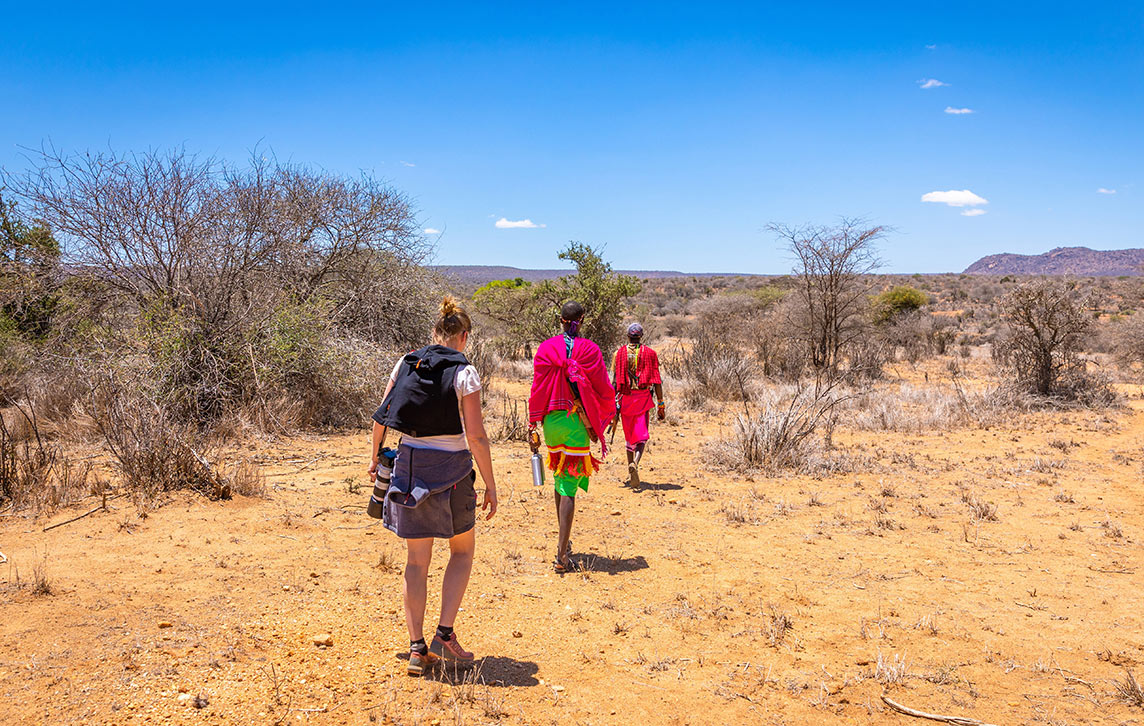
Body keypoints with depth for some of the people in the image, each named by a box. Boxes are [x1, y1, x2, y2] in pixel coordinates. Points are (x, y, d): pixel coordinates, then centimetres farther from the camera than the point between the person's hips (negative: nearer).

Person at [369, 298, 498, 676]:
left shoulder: (406, 363, 4)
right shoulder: (464, 372, -10)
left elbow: (381, 416, 7)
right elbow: (475, 436, -14)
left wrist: (375, 459, 21)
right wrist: (490, 486, -7)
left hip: (410, 462, 4)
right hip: (451, 468, -4)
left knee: (416, 560, 11)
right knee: (462, 550, 17)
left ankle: (417, 648, 14)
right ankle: (445, 634, 9)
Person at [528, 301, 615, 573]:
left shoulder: (546, 348, -1)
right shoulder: (590, 350, -6)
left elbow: (537, 387, -1)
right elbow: (604, 388, -1)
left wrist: (532, 423, 6)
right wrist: (604, 416, 17)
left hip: (552, 419, 3)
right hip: (579, 421, -3)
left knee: (560, 479, 21)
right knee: (569, 486, -2)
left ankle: (563, 542, 30)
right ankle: (562, 555, -6)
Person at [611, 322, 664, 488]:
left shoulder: (619, 353, 1)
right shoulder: (650, 353, 1)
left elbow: (615, 381, -3)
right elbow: (656, 381, -2)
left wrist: (613, 404, 0)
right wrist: (660, 405, 2)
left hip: (625, 398, 1)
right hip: (643, 399, -1)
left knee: (629, 437, 15)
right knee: (641, 436, -1)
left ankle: (631, 473, 23)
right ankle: (635, 463, -28)